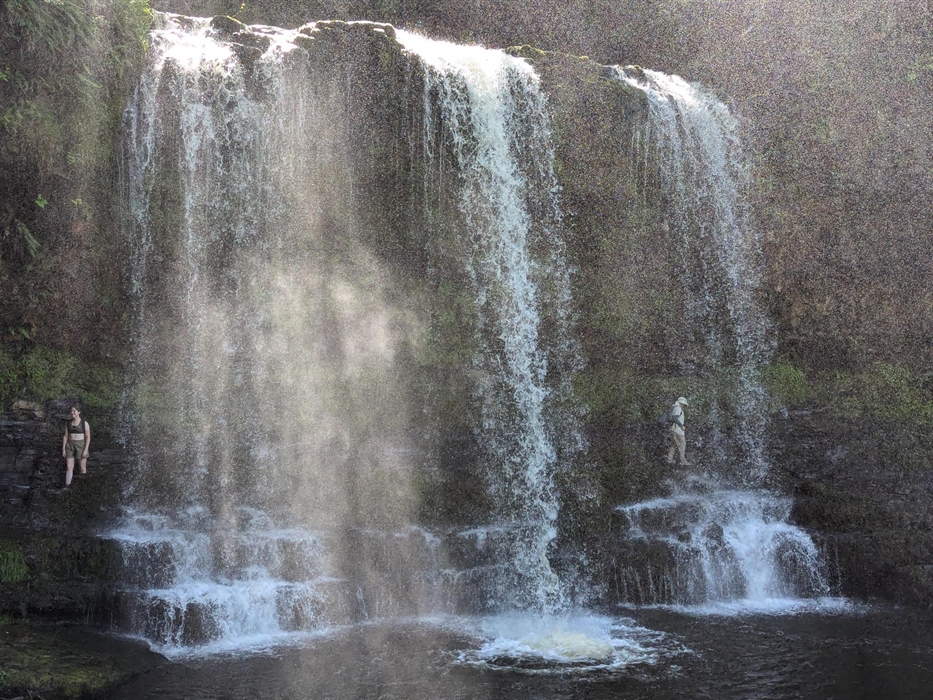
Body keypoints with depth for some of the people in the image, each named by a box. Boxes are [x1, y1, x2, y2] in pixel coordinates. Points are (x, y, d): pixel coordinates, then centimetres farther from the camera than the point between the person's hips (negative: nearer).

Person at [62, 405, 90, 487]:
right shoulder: (68, 423, 5)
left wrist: (86, 450, -16)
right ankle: (67, 487, -4)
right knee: (69, 467, -4)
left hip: (81, 447, -3)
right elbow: (65, 436, 6)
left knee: (82, 468, 3)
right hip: (70, 447, 3)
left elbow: (88, 437, -8)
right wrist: (63, 449, 0)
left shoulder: (85, 423, -7)